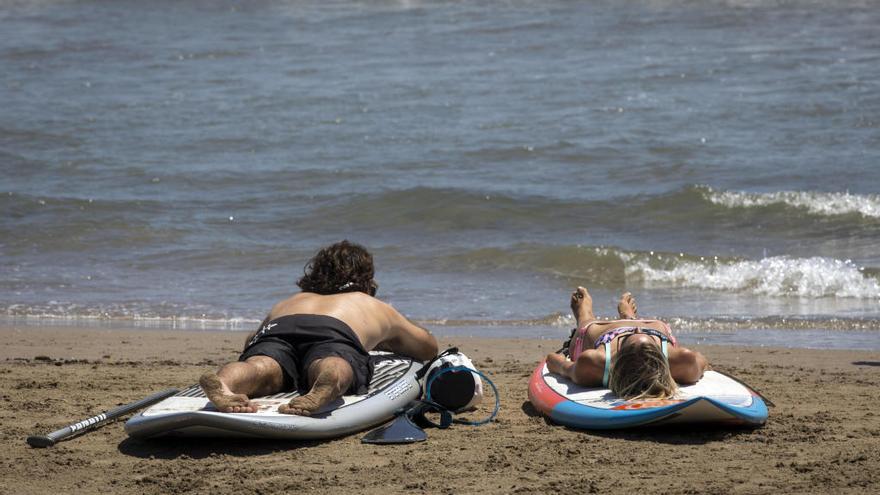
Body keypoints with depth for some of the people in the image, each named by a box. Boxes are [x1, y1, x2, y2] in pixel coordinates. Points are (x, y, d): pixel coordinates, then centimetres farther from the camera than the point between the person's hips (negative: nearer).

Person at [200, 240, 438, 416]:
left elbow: (249, 342, 64)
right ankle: (322, 390, -71)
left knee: (262, 367, -29)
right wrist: (379, 342, 75)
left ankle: (222, 384, -65)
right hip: (335, 332, -2)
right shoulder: (379, 308, 45)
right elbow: (428, 347, 59)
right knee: (333, 367, -35)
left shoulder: (288, 302, 49)